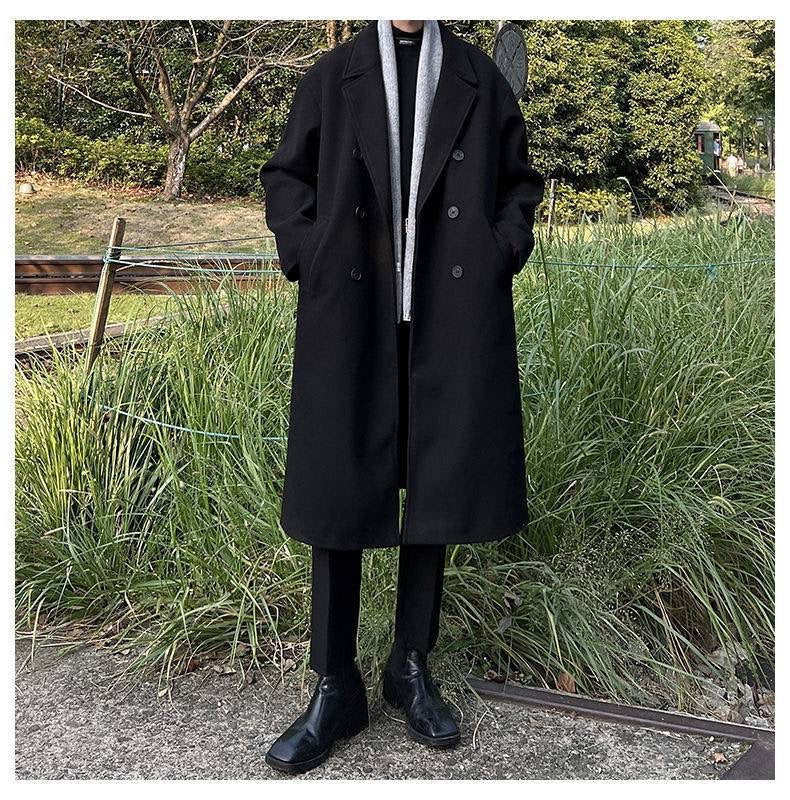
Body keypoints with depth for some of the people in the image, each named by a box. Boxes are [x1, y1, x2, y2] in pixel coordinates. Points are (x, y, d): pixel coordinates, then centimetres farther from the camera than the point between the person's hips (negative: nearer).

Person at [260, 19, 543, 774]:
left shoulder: (479, 79, 9)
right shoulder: (333, 76, 8)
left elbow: (520, 183, 15)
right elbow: (285, 176, 13)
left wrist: (498, 258, 0)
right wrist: (308, 257, -2)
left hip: (452, 321, 1)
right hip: (351, 320, 0)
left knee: (436, 487, 6)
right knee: (339, 491, 1)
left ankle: (412, 669, 24)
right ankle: (336, 687, 14)